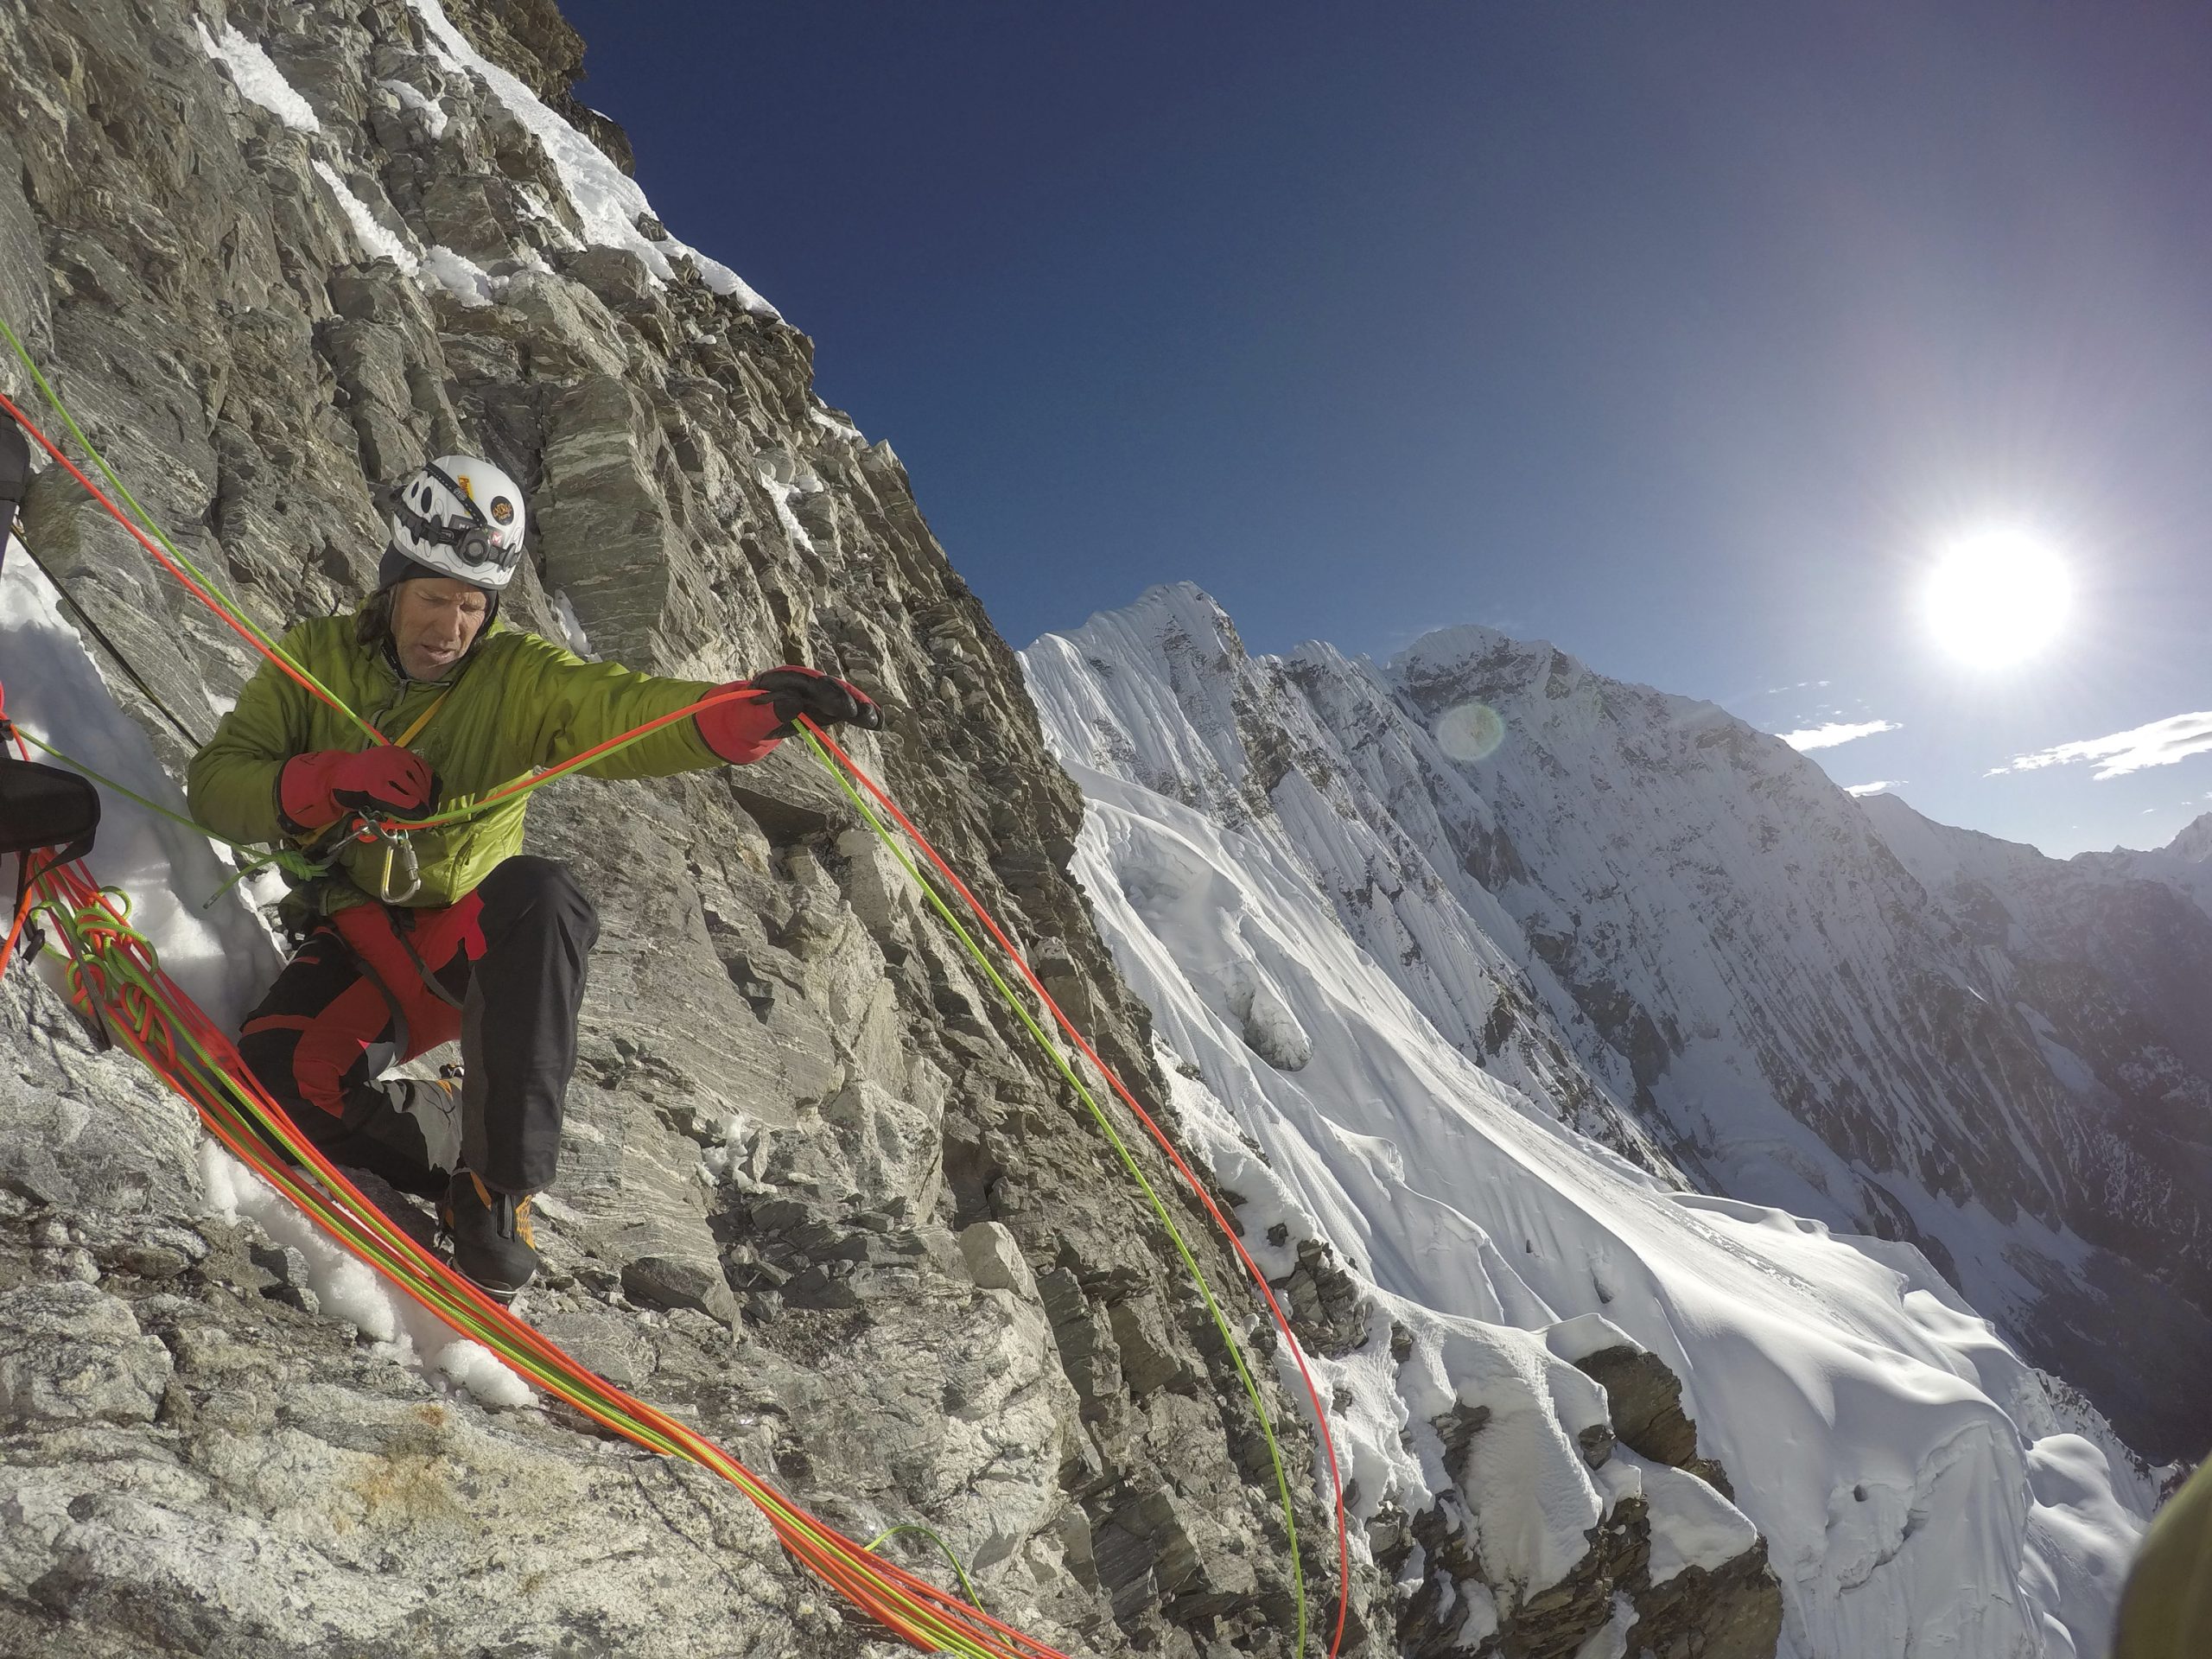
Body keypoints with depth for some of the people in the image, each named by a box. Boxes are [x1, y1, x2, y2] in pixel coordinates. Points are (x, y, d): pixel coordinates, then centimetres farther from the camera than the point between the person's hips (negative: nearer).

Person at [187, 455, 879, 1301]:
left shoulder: (518, 677, -4)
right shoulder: (317, 657, 2)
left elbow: (624, 709, -24)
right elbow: (216, 781, -2)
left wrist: (752, 708, -45)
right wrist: (334, 783, -22)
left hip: (473, 940, -1)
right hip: (359, 949, 1)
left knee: (544, 894, -36)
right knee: (277, 1068, -30)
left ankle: (501, 1179, -29)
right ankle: (462, 1144, -4)